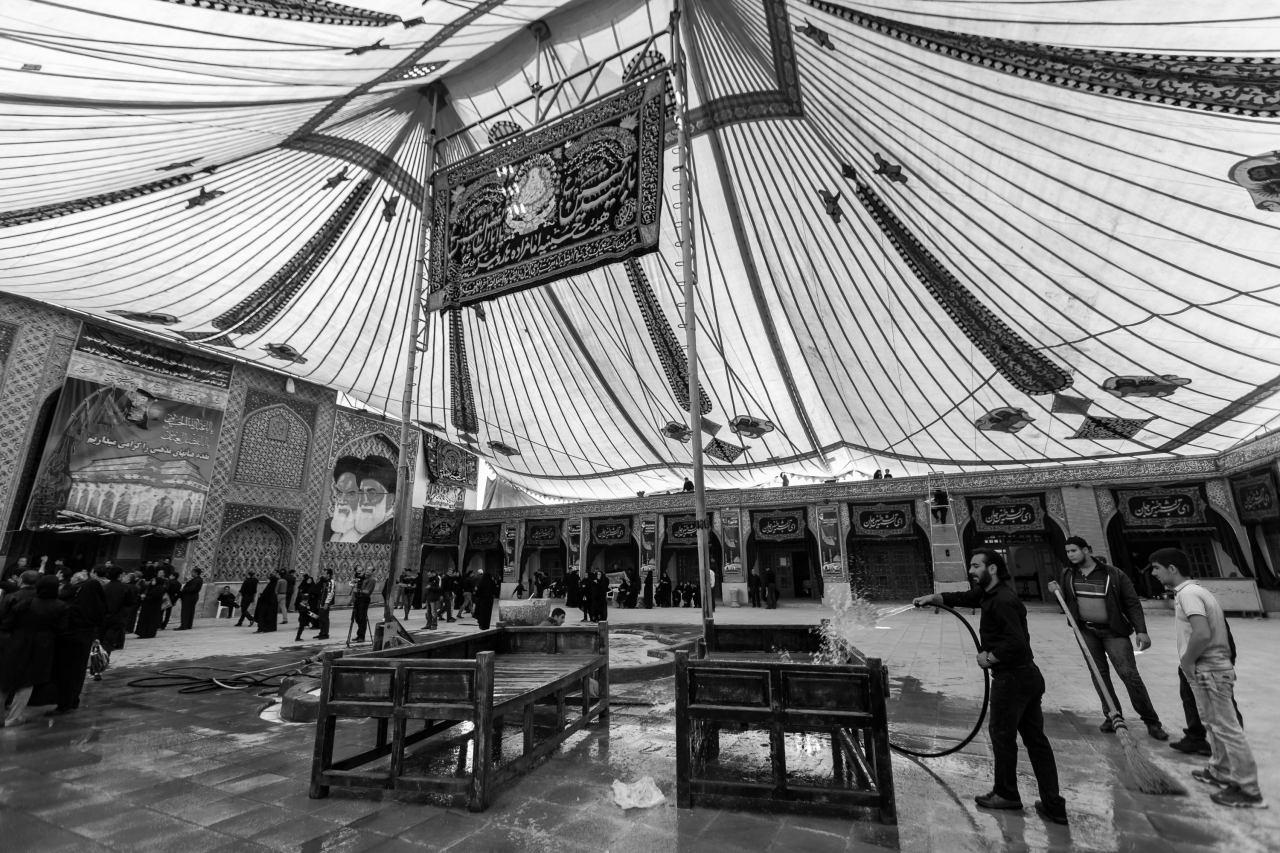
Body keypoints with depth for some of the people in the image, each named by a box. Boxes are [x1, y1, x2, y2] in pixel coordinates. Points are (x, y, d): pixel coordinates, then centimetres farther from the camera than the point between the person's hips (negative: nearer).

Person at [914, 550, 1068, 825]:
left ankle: (1006, 794, 28)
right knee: (1035, 739, 14)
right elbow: (962, 598, 12)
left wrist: (989, 657, -15)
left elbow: (1016, 642, -28)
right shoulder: (989, 592, 7)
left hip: (1011, 678, -9)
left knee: (1002, 734, 10)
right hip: (1028, 675, 9)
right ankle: (1053, 806, 21)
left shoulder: (1002, 601, -23)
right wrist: (932, 597, -2)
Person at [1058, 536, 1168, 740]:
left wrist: (1141, 630, -13)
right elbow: (1066, 603, 17)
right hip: (1086, 631, 3)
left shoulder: (1113, 574, -6)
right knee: (1099, 674, 7)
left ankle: (1151, 722, 8)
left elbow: (1132, 603, -6)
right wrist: (1056, 592, -2)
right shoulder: (1067, 575, 5)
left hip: (1113, 631, -3)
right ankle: (1112, 716, 18)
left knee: (1129, 674, -6)